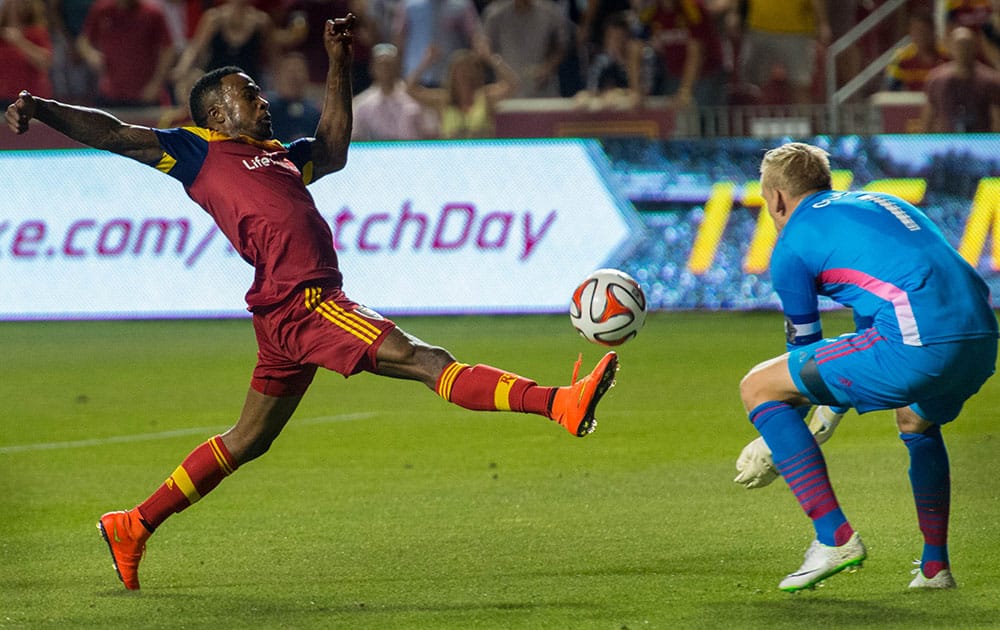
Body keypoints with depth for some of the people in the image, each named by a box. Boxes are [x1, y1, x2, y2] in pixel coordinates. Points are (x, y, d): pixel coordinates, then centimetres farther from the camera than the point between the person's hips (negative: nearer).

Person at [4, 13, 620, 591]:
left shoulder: (279, 155, 25)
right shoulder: (199, 151, 2)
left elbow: (333, 150, 41)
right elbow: (113, 133, -2)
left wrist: (339, 63, 35)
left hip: (302, 309, 10)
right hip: (302, 302, -10)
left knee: (248, 440, 16)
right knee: (426, 360, -17)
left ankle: (134, 526, 22)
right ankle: (559, 402, -26)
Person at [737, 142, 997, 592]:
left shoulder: (792, 244, 11)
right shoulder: (879, 202, 32)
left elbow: (804, 349, 18)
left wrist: (776, 446, 34)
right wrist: (834, 410, 51)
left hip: (919, 347, -8)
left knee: (758, 387, 5)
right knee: (915, 419, 41)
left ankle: (834, 537, 0)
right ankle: (935, 567, 34)